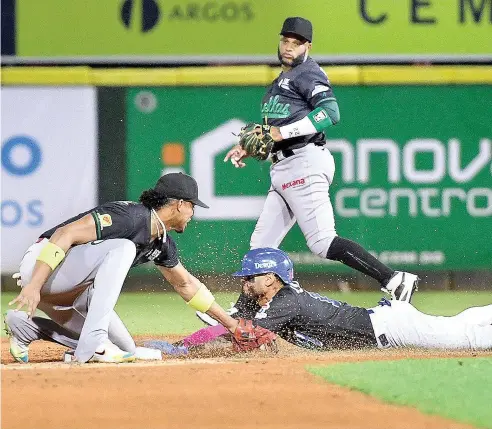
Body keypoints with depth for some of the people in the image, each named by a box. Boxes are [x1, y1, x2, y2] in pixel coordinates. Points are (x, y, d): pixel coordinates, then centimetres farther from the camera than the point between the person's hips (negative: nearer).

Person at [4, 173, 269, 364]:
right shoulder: (130, 217, -21)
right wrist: (34, 285, -35)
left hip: (68, 293, 10)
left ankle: (26, 327, 9)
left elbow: (185, 284, 26)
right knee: (121, 248, -27)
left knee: (125, 349, 5)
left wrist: (229, 322, 27)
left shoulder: (162, 243, 10)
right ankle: (92, 344, -30)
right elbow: (66, 234, -27)